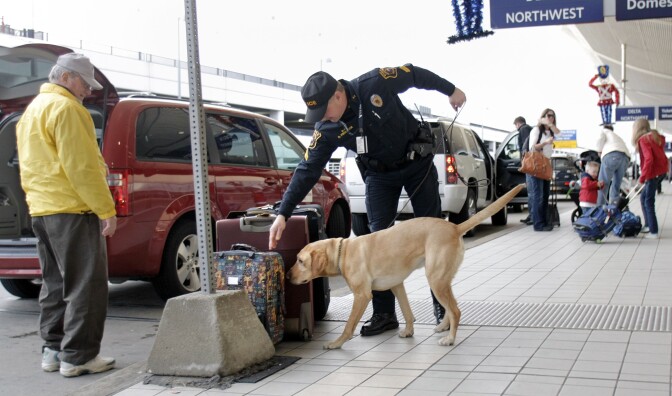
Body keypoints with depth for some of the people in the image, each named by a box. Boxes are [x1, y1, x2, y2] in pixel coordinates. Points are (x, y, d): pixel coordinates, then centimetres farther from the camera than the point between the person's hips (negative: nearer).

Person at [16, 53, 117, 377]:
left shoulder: (33, 110, 21)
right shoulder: (65, 108, -11)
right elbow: (81, 166, -18)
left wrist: (37, 199, 19)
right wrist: (105, 209, -17)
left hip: (41, 209, 10)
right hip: (71, 209, -10)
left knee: (56, 283, 15)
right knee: (86, 284, -5)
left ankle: (53, 349, 19)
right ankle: (78, 356, -4)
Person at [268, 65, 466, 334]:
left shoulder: (374, 84, -27)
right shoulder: (327, 130, -19)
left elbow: (414, 74, -11)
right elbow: (307, 171, -18)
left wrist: (450, 89, 1)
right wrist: (283, 214, -24)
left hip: (417, 162, -2)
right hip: (380, 175, 2)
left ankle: (441, 302, 16)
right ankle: (384, 314, 1)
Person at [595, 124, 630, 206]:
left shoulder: (604, 131, 26)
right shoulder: (618, 137, 42)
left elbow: (600, 139, 4)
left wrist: (599, 152, 16)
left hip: (611, 155, -6)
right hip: (626, 157, 6)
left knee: (602, 184, -4)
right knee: (616, 186, 11)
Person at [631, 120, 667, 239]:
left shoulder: (643, 139, -12)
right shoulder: (656, 137, 13)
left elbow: (649, 159, -22)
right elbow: (659, 155, 14)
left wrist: (643, 176, -16)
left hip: (653, 173, -9)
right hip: (661, 170, 9)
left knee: (648, 201, -4)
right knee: (644, 197, 20)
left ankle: (653, 231, -5)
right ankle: (648, 225, 24)